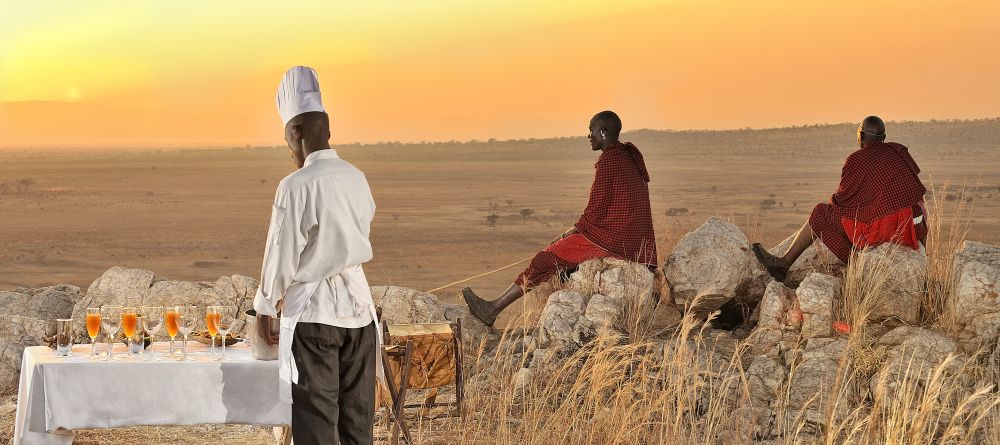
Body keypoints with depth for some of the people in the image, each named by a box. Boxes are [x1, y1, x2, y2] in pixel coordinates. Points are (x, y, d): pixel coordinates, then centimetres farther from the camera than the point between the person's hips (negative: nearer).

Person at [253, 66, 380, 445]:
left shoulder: (295, 187, -16)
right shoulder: (356, 178, 4)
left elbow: (282, 258, -13)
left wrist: (265, 305, 7)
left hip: (313, 312, -6)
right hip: (358, 304, 6)